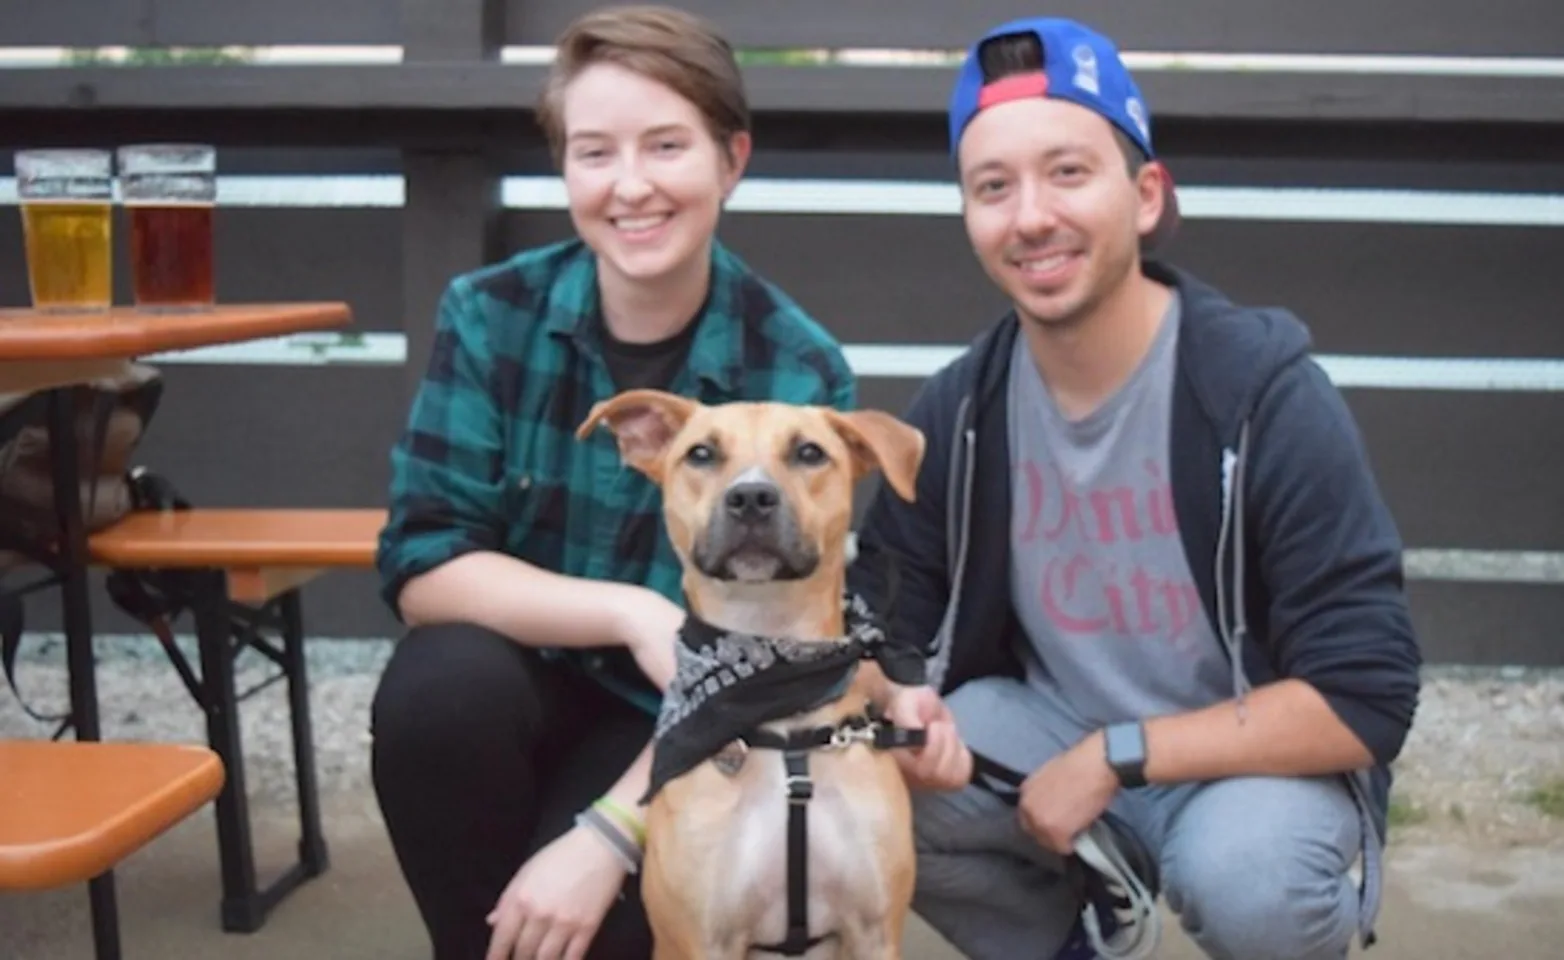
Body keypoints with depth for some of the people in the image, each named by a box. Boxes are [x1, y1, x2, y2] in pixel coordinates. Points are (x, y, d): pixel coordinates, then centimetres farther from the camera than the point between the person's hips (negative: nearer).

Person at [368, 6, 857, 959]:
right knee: (445, 676, -32)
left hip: (676, 735, -1)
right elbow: (422, 566, -15)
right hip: (514, 695, 2)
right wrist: (632, 613, -29)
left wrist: (606, 836, -26)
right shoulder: (490, 317, -10)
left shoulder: (803, 377, -14)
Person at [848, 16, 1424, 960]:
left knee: (1245, 879, -36)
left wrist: (1116, 759, -25)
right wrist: (896, 710, -24)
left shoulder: (1270, 398, -21)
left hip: (1254, 754, -4)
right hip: (1048, 729, 4)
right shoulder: (958, 411, -8)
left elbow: (1365, 699, -22)